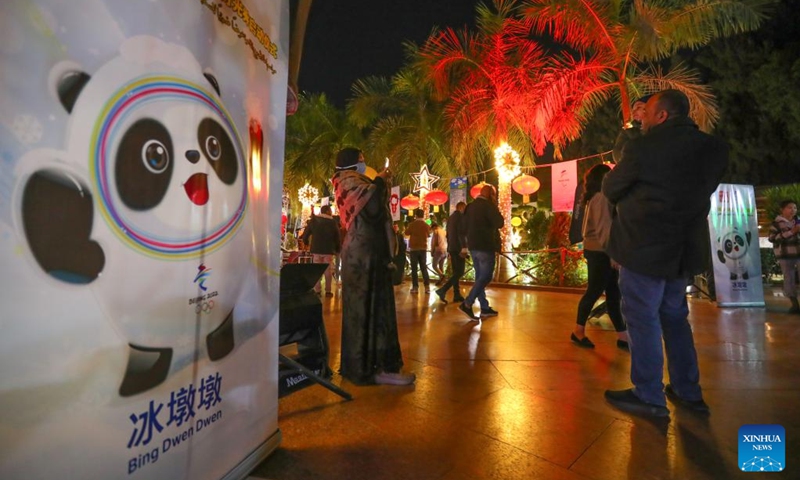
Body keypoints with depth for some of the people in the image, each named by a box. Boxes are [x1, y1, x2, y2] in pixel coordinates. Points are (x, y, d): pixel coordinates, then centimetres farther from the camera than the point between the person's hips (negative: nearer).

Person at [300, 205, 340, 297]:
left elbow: (305, 234, 4)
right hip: (328, 250, -1)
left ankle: (317, 290, 7)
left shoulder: (313, 220, 2)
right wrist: (337, 249, 12)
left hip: (316, 249, 2)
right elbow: (337, 237, 1)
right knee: (328, 271, 5)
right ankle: (328, 291, 6)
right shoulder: (333, 222, -3)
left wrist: (306, 242, 23)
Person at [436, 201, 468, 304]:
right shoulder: (461, 216, -6)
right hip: (458, 248, -9)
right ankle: (442, 290, -20)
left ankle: (457, 295, 10)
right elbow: (461, 232, -19)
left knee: (455, 272, 10)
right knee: (459, 272, -10)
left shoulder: (450, 217, 20)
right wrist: (464, 247, -24)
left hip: (451, 248, 9)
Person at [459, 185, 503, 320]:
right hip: (485, 246, -8)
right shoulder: (488, 205, -9)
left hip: (473, 246, 8)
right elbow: (499, 223, -13)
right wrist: (496, 207, -1)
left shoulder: (470, 206, 15)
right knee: (485, 277, -5)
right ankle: (467, 304, -13)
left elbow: (465, 226, 17)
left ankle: (485, 308, 14)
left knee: (480, 277, 10)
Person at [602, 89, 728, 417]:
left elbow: (611, 190, -3)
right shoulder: (713, 148, 7)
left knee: (642, 318, 2)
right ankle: (688, 392, 27)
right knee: (674, 317, 18)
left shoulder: (642, 147, -13)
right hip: (685, 247, 7)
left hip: (645, 246, -7)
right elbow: (702, 189, 16)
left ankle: (649, 397, 10)